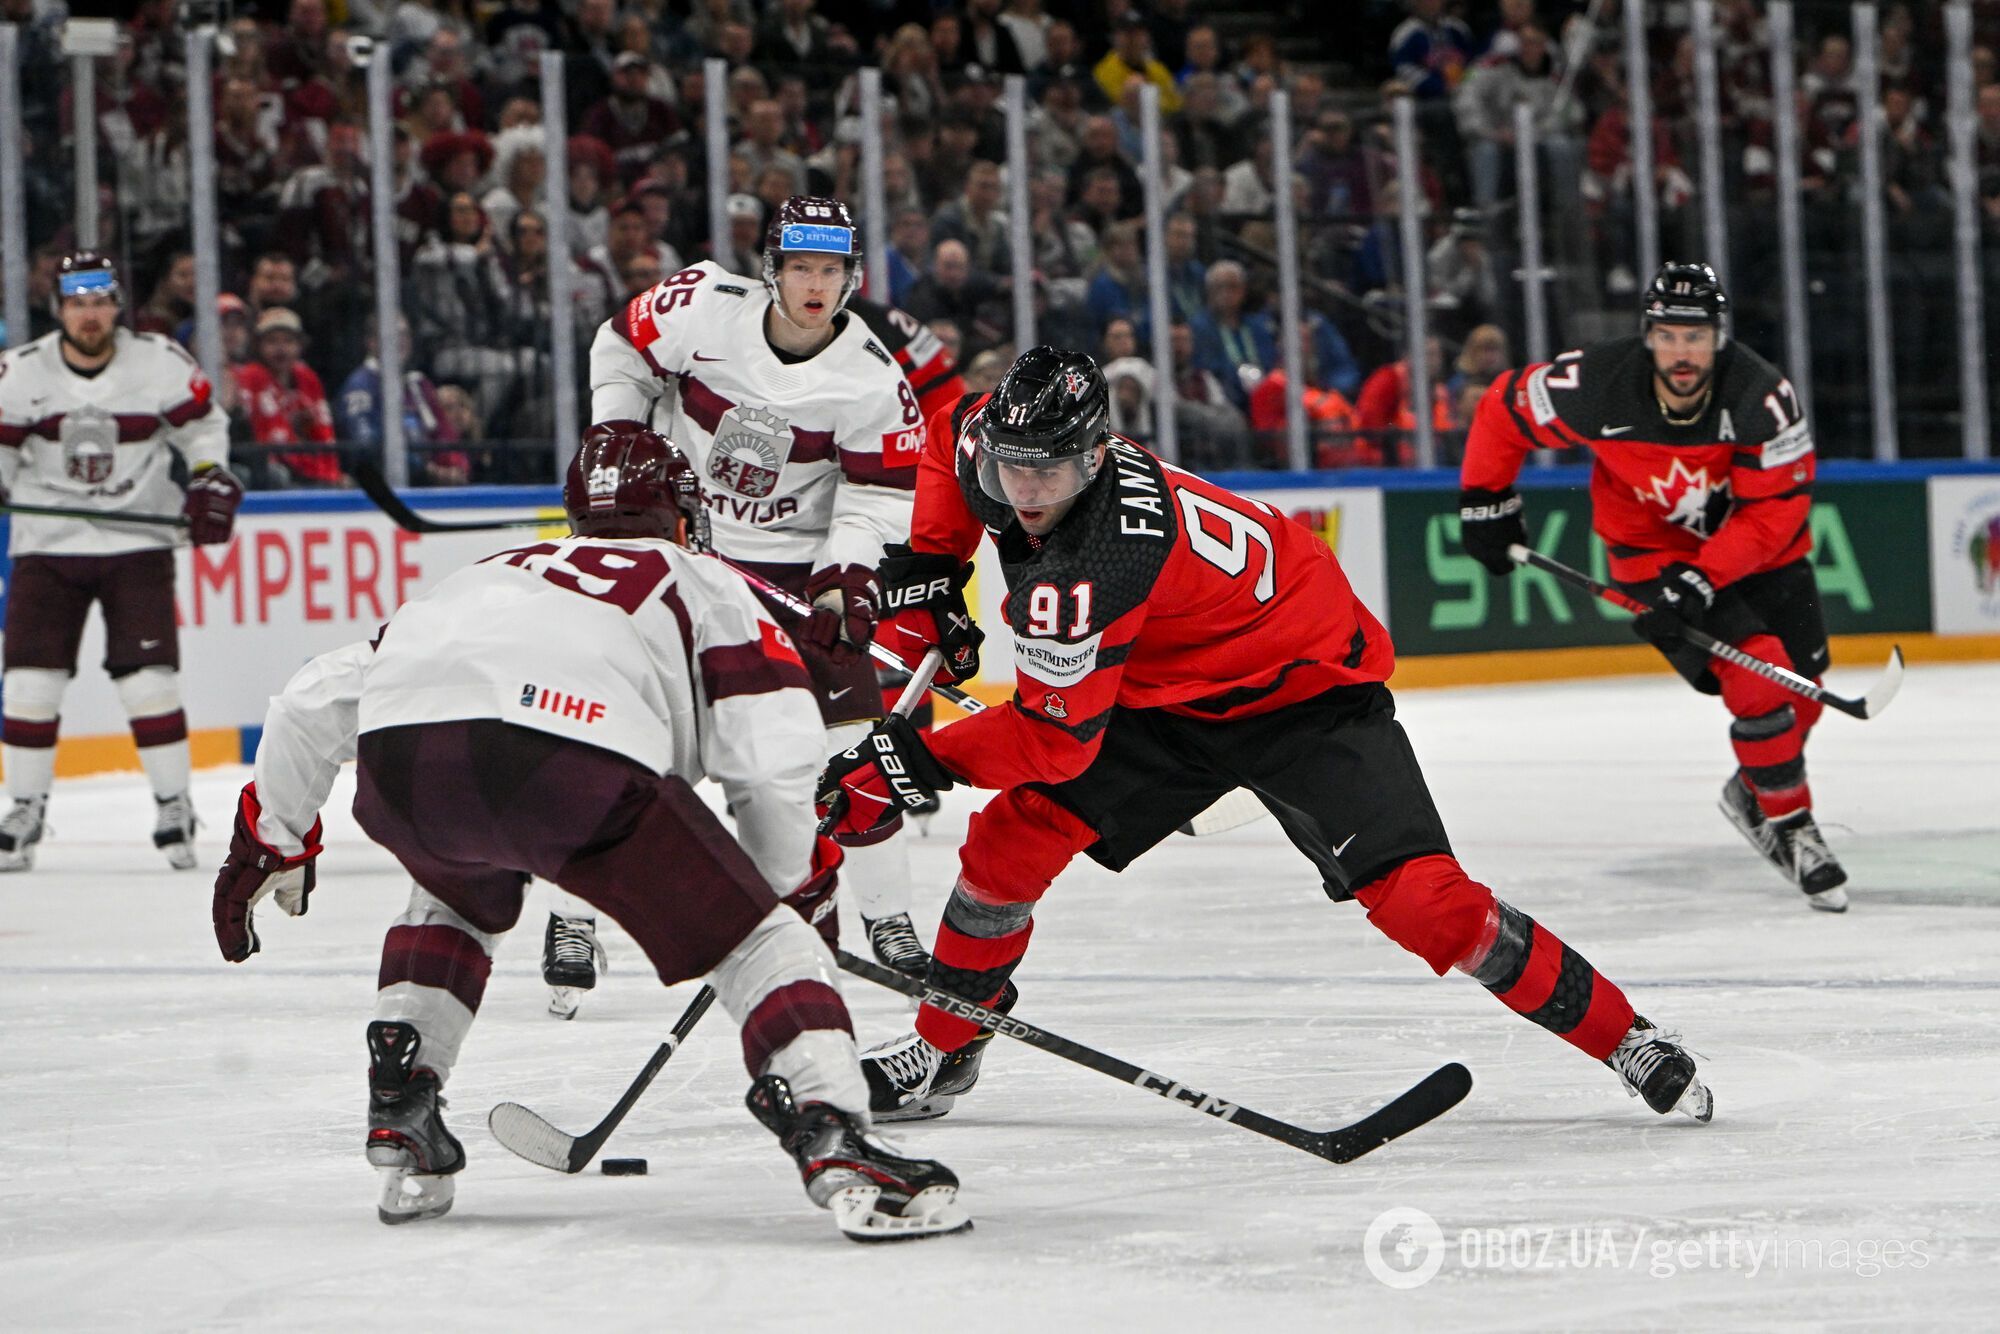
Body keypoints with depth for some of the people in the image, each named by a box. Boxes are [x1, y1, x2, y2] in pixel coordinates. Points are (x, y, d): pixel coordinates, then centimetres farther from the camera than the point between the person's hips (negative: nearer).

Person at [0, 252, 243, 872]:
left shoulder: (161, 363, -6)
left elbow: (203, 425, 9)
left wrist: (212, 480, -4)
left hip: (137, 541, -1)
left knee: (148, 677, -8)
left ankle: (174, 806, 5)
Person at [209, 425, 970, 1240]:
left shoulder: (492, 572, 42)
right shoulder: (703, 585, 30)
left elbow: (314, 699, 38)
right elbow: (772, 756, 14)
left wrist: (271, 841, 51)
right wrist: (795, 884, 30)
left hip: (397, 752, 5)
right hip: (573, 754, -5)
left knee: (457, 899, 37)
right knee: (752, 935, 8)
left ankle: (400, 1124, 29)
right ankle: (834, 1140, -10)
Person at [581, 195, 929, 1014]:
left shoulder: (873, 379, -15)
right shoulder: (703, 307, -17)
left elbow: (880, 497, -9)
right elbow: (621, 350, 2)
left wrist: (845, 585, -22)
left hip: (798, 562, 0)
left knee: (851, 737, -6)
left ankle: (887, 914, 8)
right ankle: (577, 910, 4)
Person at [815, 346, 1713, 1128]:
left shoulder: (1090, 567, -36)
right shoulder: (994, 441, -12)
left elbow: (1053, 736, -30)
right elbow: (949, 440, 14)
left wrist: (919, 766, -26)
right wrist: (929, 567, 7)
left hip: (1302, 694, -9)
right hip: (1166, 698, 9)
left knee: (1418, 899, -21)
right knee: (1014, 835, -3)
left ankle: (1625, 1038, -11)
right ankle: (939, 1057, 15)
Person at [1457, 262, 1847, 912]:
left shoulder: (1763, 397, -28)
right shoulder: (1599, 386, -28)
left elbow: (1775, 510, -24)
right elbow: (1505, 409, -10)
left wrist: (1701, 579, -32)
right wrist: (1485, 504, -3)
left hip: (1758, 545, 3)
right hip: (1654, 550, -2)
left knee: (1802, 686, 8)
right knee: (1758, 681, -19)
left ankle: (1754, 791, 36)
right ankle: (1789, 824, -4)